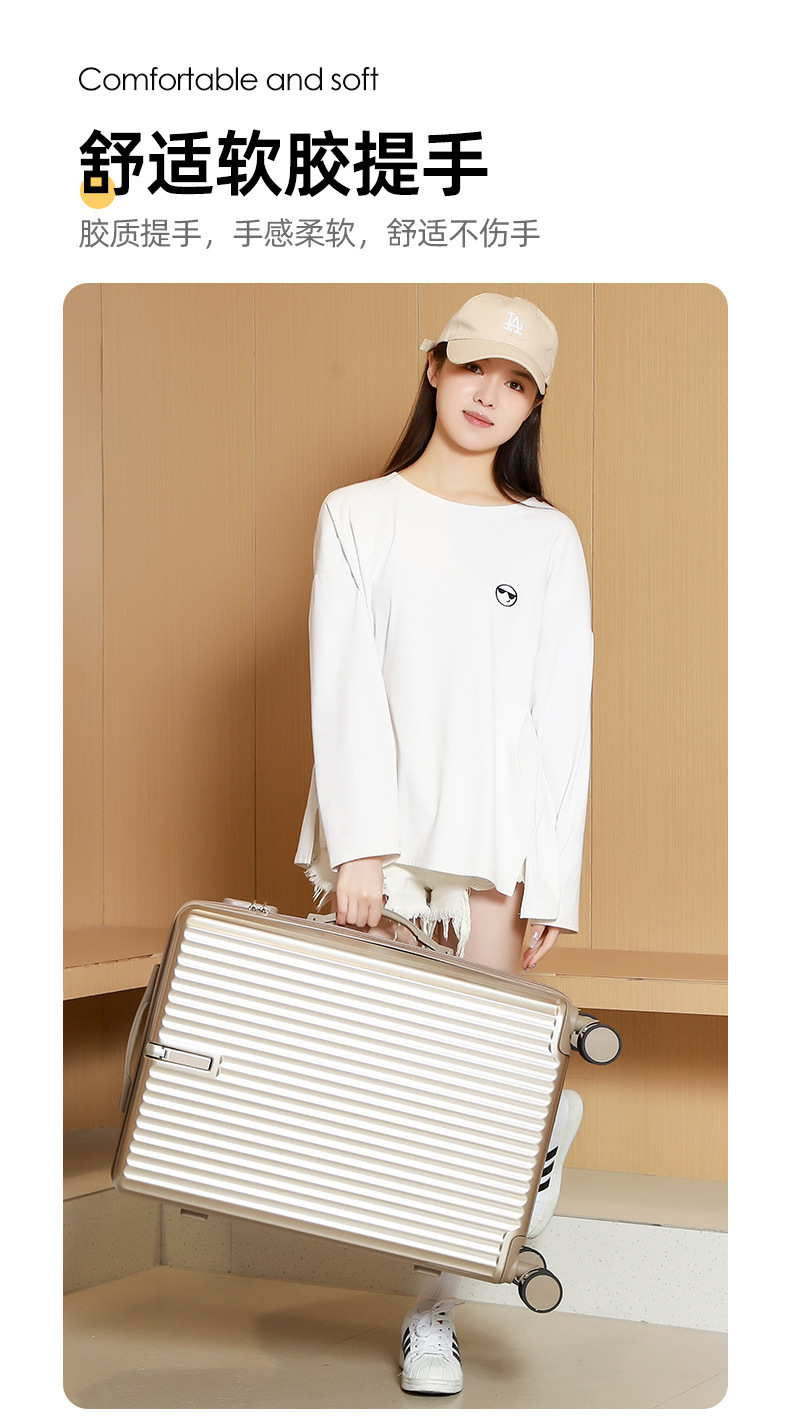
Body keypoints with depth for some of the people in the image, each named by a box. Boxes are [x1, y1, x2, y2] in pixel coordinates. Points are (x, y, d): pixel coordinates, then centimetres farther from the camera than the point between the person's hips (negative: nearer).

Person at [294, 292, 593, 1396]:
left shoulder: (549, 540, 9)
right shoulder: (357, 517, 8)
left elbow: (562, 717, 4)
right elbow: (346, 686, -2)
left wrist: (553, 883, -4)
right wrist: (358, 846, -13)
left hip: (498, 841, 0)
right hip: (385, 832, 0)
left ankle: (438, 1312, 14)